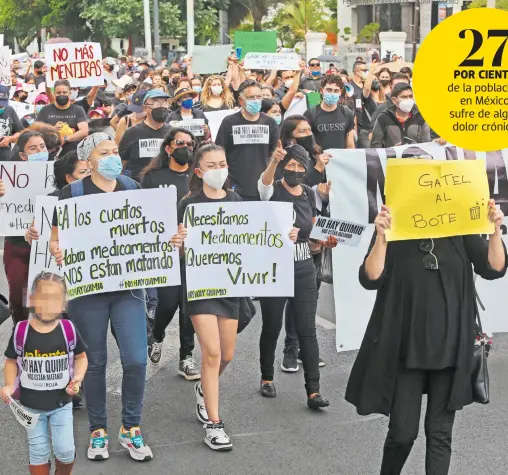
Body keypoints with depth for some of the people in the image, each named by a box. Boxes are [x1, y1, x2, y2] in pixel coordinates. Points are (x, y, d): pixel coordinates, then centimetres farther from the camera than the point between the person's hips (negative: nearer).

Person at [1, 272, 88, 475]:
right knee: (38, 452, 9)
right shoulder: (21, 331, -11)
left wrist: (78, 378, -13)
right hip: (31, 405, 0)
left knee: (65, 450, 0)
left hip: (61, 403, 0)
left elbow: (81, 357, 3)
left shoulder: (68, 329, -10)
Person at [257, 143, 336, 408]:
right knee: (271, 327, 8)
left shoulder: (309, 194, 7)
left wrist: (326, 239, -1)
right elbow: (264, 181, -33)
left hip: (304, 269, 3)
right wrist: (274, 161, -54)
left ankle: (313, 391, -3)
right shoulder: (273, 191, -8)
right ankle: (267, 379, 29)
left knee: (307, 329, -2)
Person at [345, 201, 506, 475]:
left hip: (450, 347, 2)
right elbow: (370, 279, -15)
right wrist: (381, 236, -29)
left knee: (440, 432, 7)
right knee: (403, 431, 2)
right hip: (406, 348, -2)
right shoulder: (393, 229, -5)